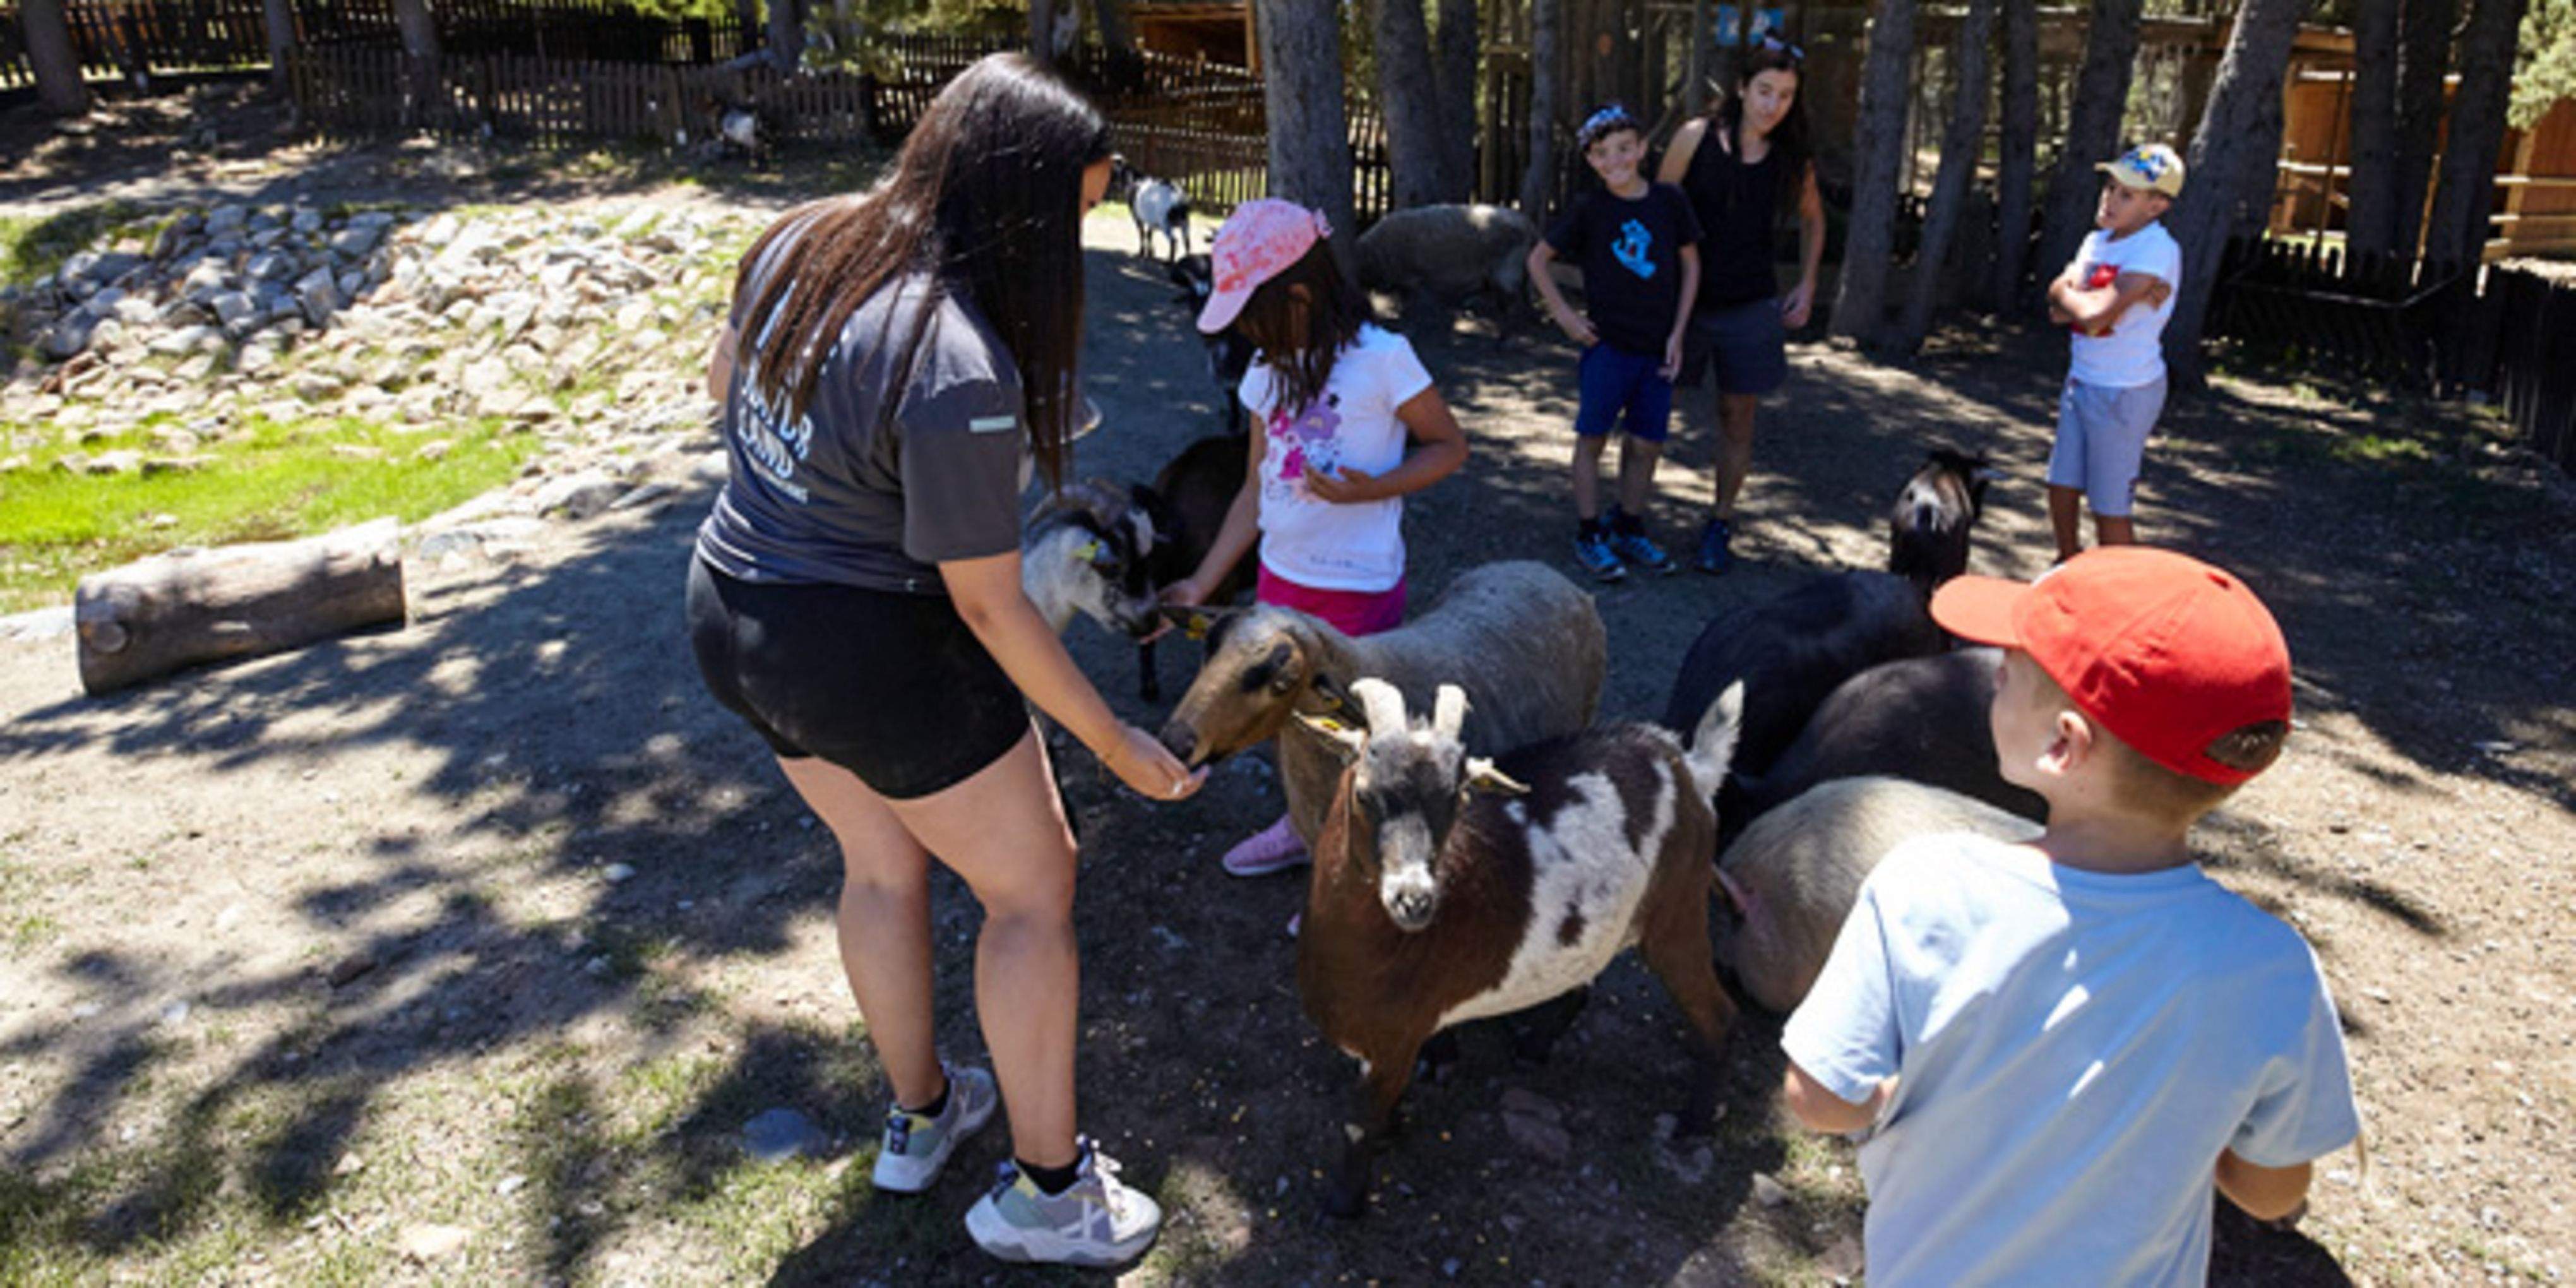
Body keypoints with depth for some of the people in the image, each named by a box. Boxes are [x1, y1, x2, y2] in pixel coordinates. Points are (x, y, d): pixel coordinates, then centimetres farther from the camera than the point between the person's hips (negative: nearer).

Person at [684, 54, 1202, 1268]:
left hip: (735, 613, 9)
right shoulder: (960, 374, -29)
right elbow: (988, 608, -22)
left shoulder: (801, 239, -5)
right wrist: (1117, 744, -11)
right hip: (872, 654, -8)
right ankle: (1046, 1191, 22)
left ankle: (919, 1116, 44)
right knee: (1032, 885, 9)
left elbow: (723, 381, 13)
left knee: (883, 862, 26)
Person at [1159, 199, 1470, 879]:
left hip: (1358, 588, -6)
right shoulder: (1268, 370, 4)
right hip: (1280, 578, 6)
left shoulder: (1381, 358, -15)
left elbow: (1450, 447, -7)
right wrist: (1201, 584, 5)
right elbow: (1256, 490, 8)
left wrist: (1371, 489, -24)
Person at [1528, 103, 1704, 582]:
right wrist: (1564, 316, -2)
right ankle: (1589, 537, 15)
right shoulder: (1590, 209, -5)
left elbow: (1690, 265, 8)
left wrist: (1677, 335, 2)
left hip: (1656, 349, 3)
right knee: (1593, 439, 3)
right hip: (1607, 345, -2)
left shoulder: (1669, 201, 0)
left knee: (1646, 445, 8)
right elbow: (1538, 259, 4)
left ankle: (1630, 531, 25)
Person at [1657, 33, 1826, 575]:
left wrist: (1806, 286, 10)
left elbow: (1812, 219, 18)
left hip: (1750, 305, 2)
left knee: (1737, 417, 6)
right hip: (1684, 297, -1)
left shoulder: (1792, 159, 0)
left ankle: (1720, 526, 18)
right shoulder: (1697, 138, -7)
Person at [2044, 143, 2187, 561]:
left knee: (2109, 508, 0)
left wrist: (2068, 294, -10)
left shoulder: (2157, 251, -20)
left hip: (2125, 393, -8)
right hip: (2081, 382, 8)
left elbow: (2096, 316, -29)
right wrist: (2101, 297, -20)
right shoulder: (2097, 240, 7)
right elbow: (2058, 310, -2)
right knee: (2062, 488, 17)